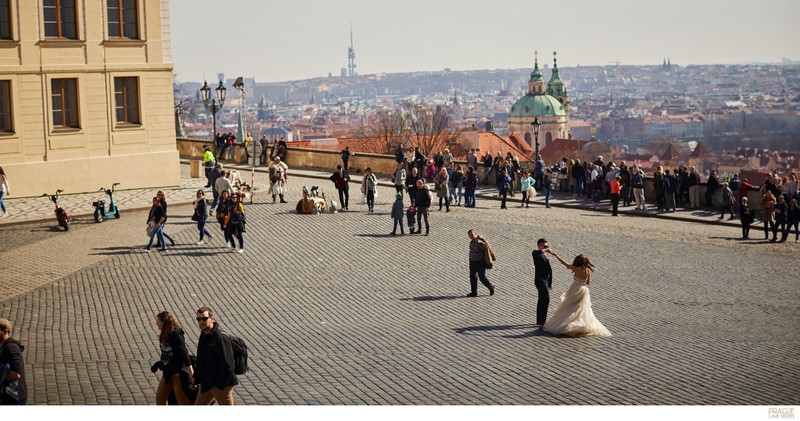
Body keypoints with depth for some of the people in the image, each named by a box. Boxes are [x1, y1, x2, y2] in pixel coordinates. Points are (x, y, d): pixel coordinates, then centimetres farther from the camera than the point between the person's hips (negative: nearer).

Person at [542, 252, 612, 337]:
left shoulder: (577, 269, -21)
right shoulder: (587, 271, -7)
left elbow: (564, 263, -17)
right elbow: (588, 282, 7)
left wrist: (554, 254, -10)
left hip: (575, 291, -5)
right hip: (584, 291, 5)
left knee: (567, 310, 8)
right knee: (583, 310, 15)